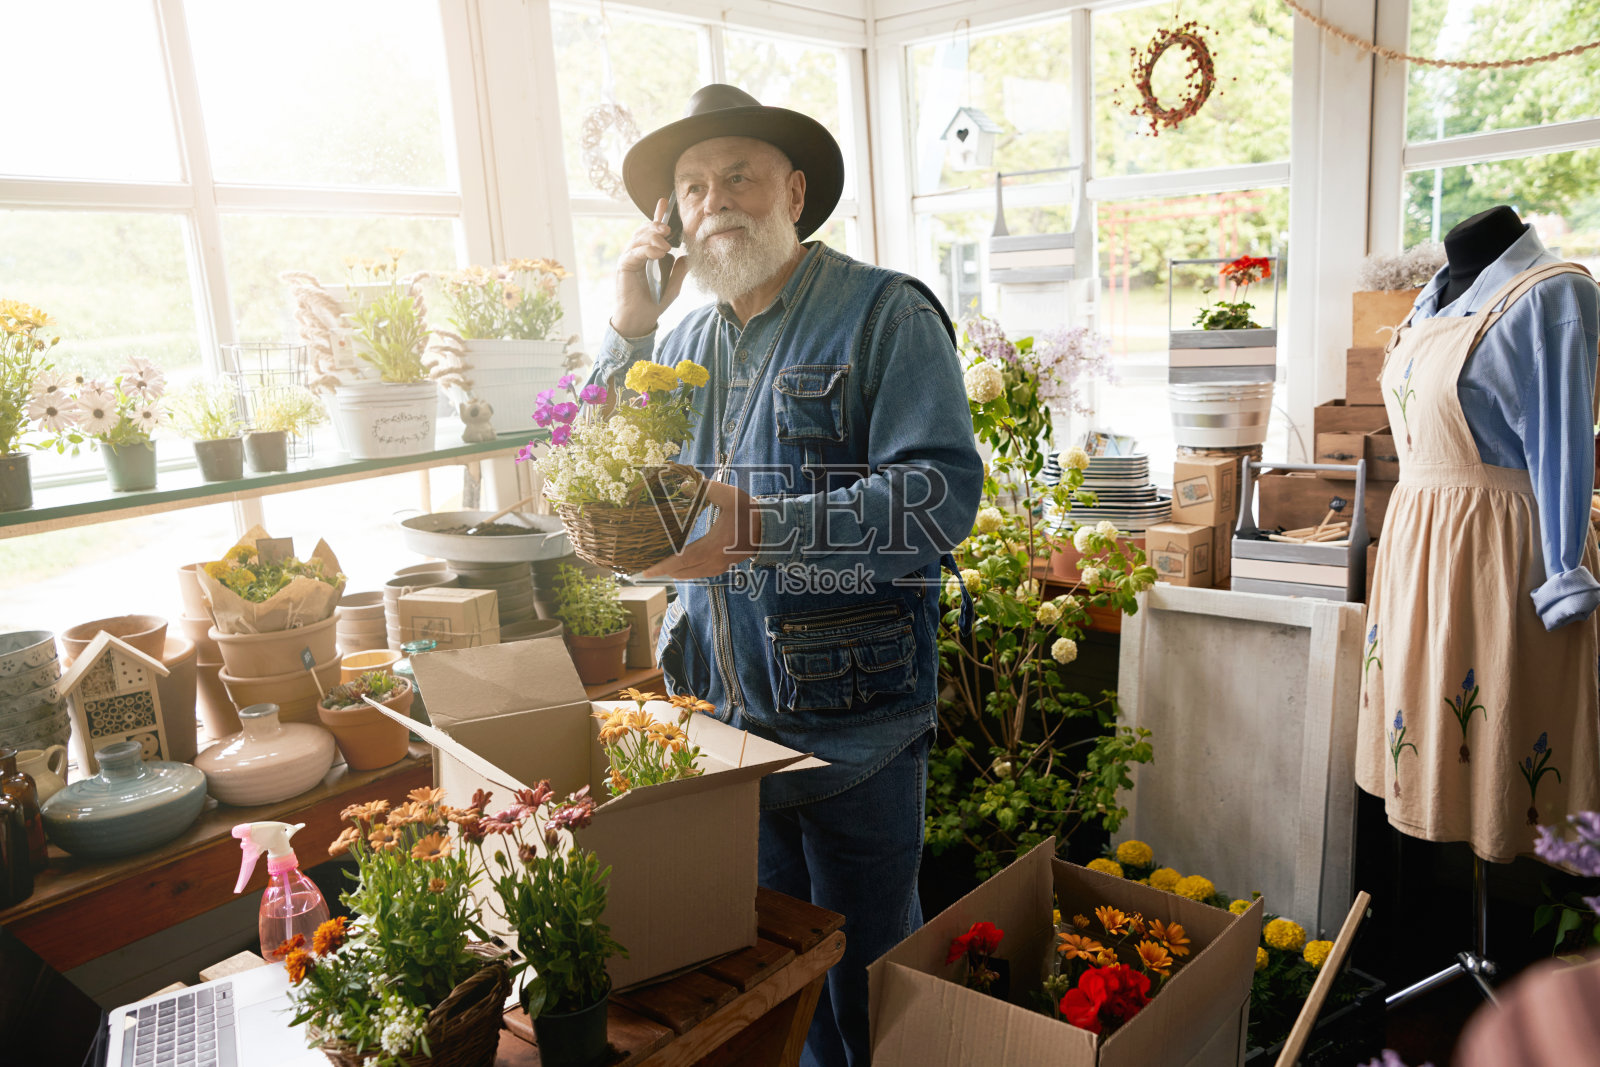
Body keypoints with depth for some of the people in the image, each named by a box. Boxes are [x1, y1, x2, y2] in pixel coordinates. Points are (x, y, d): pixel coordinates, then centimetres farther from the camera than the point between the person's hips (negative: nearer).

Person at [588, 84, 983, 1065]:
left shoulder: (885, 314, -7)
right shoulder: (686, 339, 12)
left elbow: (945, 492, -19)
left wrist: (763, 527, -30)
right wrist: (630, 330, -1)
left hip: (851, 725, -5)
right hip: (722, 720, 6)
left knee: (866, 980, 12)